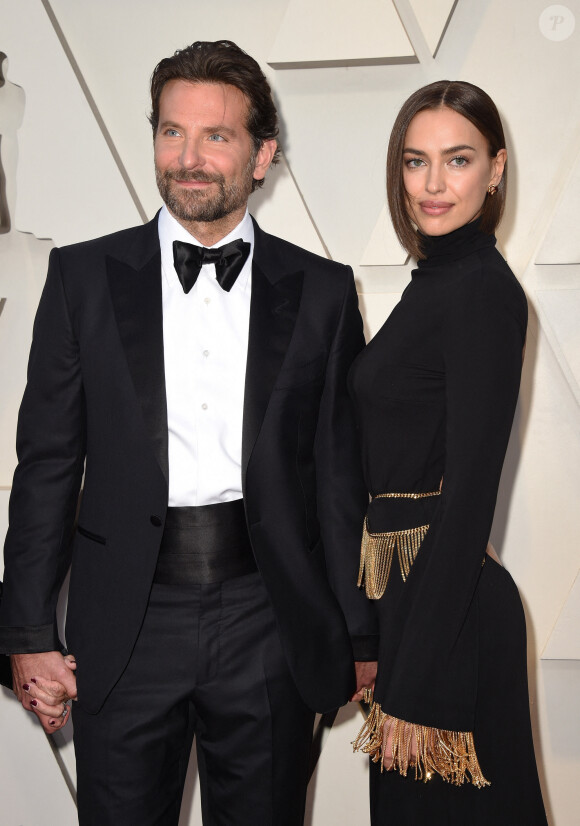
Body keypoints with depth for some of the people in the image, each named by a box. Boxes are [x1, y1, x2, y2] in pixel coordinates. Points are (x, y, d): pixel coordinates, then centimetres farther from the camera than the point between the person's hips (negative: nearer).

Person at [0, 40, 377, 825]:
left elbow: (341, 472, 5)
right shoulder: (84, 276, 3)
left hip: (270, 622, 1)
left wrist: (361, 636, 7)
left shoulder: (322, 290, 3)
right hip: (126, 625, 0)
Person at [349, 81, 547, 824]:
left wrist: (413, 686, -20)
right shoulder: (435, 280, 11)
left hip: (448, 607, -9)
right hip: (413, 595, 9)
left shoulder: (482, 289, -16)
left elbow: (469, 490, -21)